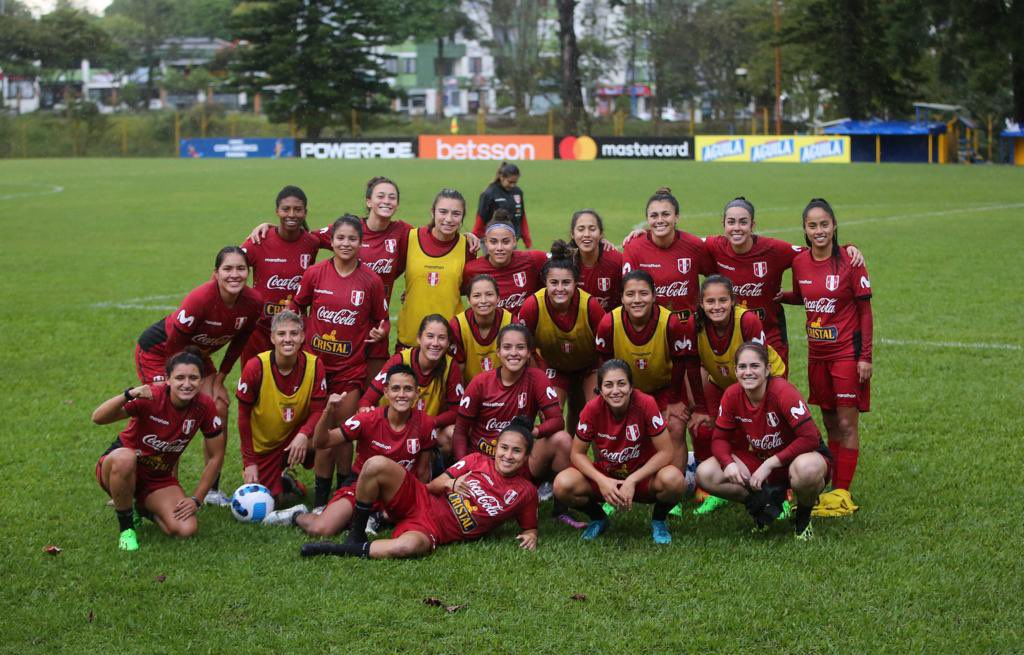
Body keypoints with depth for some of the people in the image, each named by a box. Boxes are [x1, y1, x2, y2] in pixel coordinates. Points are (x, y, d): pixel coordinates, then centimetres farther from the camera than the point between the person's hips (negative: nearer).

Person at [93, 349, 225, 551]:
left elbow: (215, 457, -2)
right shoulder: (151, 397, -25)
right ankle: (126, 526, -14)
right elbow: (98, 418, -36)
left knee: (186, 530, -21)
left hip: (160, 478, 3)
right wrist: (128, 395, -52)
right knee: (125, 458, -40)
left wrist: (196, 499, -5)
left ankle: (144, 508, 14)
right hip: (119, 467, -3)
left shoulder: (204, 406, -14)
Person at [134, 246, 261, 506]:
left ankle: (213, 491, 6)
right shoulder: (200, 299, -36)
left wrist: (219, 378, 1)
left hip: (197, 354, 6)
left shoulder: (253, 303, -18)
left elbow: (239, 341, 1)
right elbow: (174, 344, -26)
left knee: (219, 410, -5)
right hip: (157, 350, -6)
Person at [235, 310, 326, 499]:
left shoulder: (314, 365, -16)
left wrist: (304, 435, -34)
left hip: (294, 438, 1)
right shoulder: (255, 367, -20)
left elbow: (318, 410, -12)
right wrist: (249, 462, -10)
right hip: (262, 447, -1)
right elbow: (243, 416, -10)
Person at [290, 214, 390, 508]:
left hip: (351, 367, 0)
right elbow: (296, 306, 14)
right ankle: (321, 498, 11)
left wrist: (381, 331, -14)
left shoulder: (371, 281, -3)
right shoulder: (314, 273, -2)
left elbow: (381, 319, 7)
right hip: (316, 362, 0)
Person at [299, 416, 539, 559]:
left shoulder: (525, 492, 2)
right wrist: (450, 483, -14)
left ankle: (347, 550, -21)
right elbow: (433, 486, 8)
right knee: (377, 464, -26)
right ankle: (356, 535, -9)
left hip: (433, 531, -3)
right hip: (418, 500, 3)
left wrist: (530, 535, -10)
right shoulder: (477, 461, 7)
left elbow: (529, 527, 14)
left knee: (408, 546, -43)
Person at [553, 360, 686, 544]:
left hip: (642, 476, -2)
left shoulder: (646, 404, -22)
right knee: (563, 484, -26)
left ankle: (659, 520, 0)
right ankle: (598, 518, 7)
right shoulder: (592, 409, -17)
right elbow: (578, 453, -7)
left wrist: (632, 481, -25)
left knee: (673, 480, -36)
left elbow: (665, 452, -19)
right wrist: (601, 480, -23)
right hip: (605, 476, 2)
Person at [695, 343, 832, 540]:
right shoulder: (732, 396, -11)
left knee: (807, 469, -42)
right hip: (758, 459, 4)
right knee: (705, 474, -16)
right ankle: (766, 503, -3)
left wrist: (770, 464, -29)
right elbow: (720, 438, -2)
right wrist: (729, 463, -25)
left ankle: (803, 518, -8)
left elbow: (810, 438, -29)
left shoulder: (782, 391, -25)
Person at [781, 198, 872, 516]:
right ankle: (833, 486, 18)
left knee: (847, 422, -1)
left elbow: (865, 310, -8)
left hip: (847, 352, -5)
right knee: (829, 423, 11)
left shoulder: (849, 262, -12)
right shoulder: (799, 262, 2)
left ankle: (842, 492, 4)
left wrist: (865, 356, -11)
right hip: (817, 353, 5)